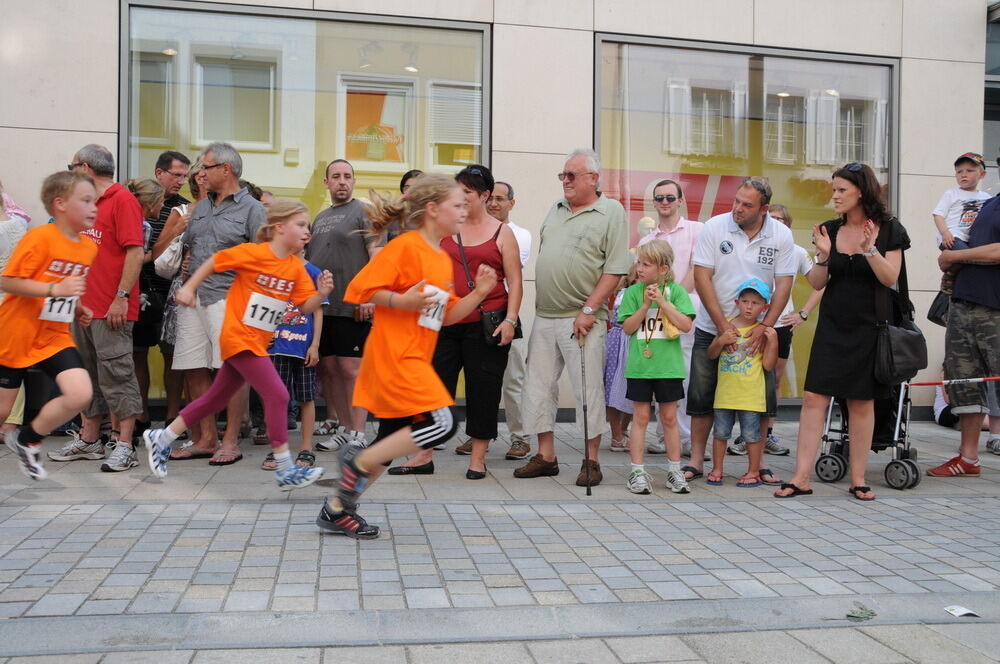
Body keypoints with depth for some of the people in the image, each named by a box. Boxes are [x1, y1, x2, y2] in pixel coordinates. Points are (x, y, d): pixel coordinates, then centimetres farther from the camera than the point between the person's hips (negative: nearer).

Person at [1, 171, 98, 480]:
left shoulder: (89, 247, 4)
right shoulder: (40, 237, -16)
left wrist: (78, 309, 3)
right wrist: (55, 289, -29)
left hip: (56, 337, 5)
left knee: (81, 395, -14)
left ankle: (26, 439, 10)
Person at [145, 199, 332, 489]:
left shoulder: (296, 267, 4)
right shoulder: (253, 252, -14)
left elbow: (306, 307, 1)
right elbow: (213, 261, -3)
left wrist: (321, 293, -17)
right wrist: (189, 287, -3)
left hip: (258, 342, 8)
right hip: (239, 337, -8)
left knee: (216, 398, 17)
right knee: (277, 395, -14)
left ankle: (161, 439, 33)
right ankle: (286, 470, -7)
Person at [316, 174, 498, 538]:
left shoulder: (443, 258, 16)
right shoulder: (404, 246, -11)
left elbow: (445, 315, 18)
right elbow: (360, 289, -14)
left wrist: (478, 293, 5)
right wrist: (402, 301, -23)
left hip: (414, 361, 10)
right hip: (394, 357, -10)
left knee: (394, 440, 12)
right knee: (442, 424, -16)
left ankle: (337, 509, 23)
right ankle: (359, 461, -1)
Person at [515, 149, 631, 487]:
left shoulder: (611, 212, -4)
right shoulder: (555, 210, 15)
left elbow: (615, 269, -11)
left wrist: (589, 310, -16)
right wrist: (537, 303, 13)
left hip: (582, 319, -6)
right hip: (544, 317, 7)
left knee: (588, 389, -1)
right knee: (538, 387, 9)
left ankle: (591, 461, 11)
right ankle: (545, 456, 20)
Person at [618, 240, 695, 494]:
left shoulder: (676, 291, -1)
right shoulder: (633, 292, 1)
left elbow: (686, 325, -10)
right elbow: (627, 327, -4)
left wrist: (662, 302, -16)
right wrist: (646, 305, -15)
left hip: (668, 366, 0)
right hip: (639, 365, 0)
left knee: (669, 417, 9)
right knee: (641, 417, 4)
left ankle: (674, 471, 20)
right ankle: (637, 472, 10)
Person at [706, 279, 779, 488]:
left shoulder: (763, 331, -3)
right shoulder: (727, 326, 5)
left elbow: (768, 365, -5)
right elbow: (711, 354, 7)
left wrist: (773, 341, -15)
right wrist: (721, 341, -12)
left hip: (750, 395, -3)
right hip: (725, 391, 3)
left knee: (751, 434, 3)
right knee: (720, 432, 9)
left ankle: (754, 472, 17)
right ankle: (717, 470, 22)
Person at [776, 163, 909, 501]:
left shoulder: (888, 230, -2)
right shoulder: (830, 230, 6)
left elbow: (890, 278, -9)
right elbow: (817, 283, 4)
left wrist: (870, 248, -22)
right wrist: (823, 255, -13)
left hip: (868, 328, -2)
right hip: (832, 325, 2)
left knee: (862, 402, 5)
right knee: (814, 397, -5)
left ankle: (858, 479, 16)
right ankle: (801, 478, -2)